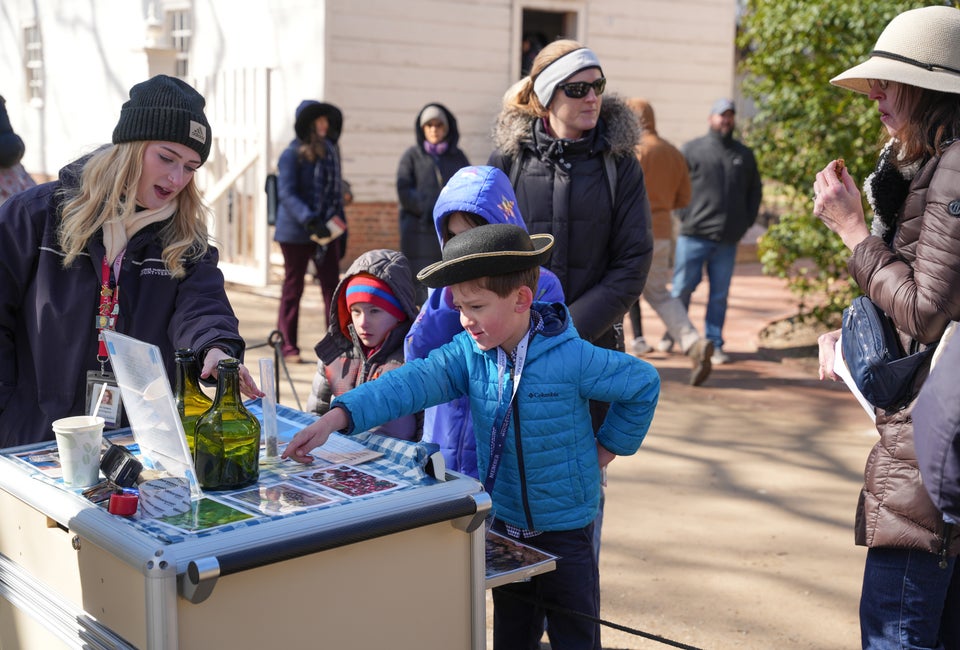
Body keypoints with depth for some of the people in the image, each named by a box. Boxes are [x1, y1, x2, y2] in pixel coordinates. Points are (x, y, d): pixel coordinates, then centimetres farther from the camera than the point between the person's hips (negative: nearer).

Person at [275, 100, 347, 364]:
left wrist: (340, 225, 13)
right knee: (293, 287, 4)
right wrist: (310, 221, -25)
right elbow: (286, 194, -13)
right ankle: (289, 346, 12)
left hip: (327, 231, 5)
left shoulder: (330, 151, 11)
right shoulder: (292, 154, -6)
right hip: (296, 232, -5)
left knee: (332, 285, 2)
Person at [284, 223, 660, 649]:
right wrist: (338, 417, -35)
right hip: (504, 522, 4)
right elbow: (412, 382, -22)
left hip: (566, 527, -4)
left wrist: (609, 446, -2)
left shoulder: (573, 358, -20)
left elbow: (644, 383, -6)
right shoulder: (468, 353, -8)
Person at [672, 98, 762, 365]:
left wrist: (746, 222, 9)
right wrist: (685, 216, -6)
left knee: (719, 294, 5)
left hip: (727, 241, 3)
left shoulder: (745, 154, 13)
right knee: (682, 288, 0)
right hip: (694, 235, -3)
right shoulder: (691, 150, 2)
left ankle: (714, 344, 11)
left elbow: (755, 191, 21)